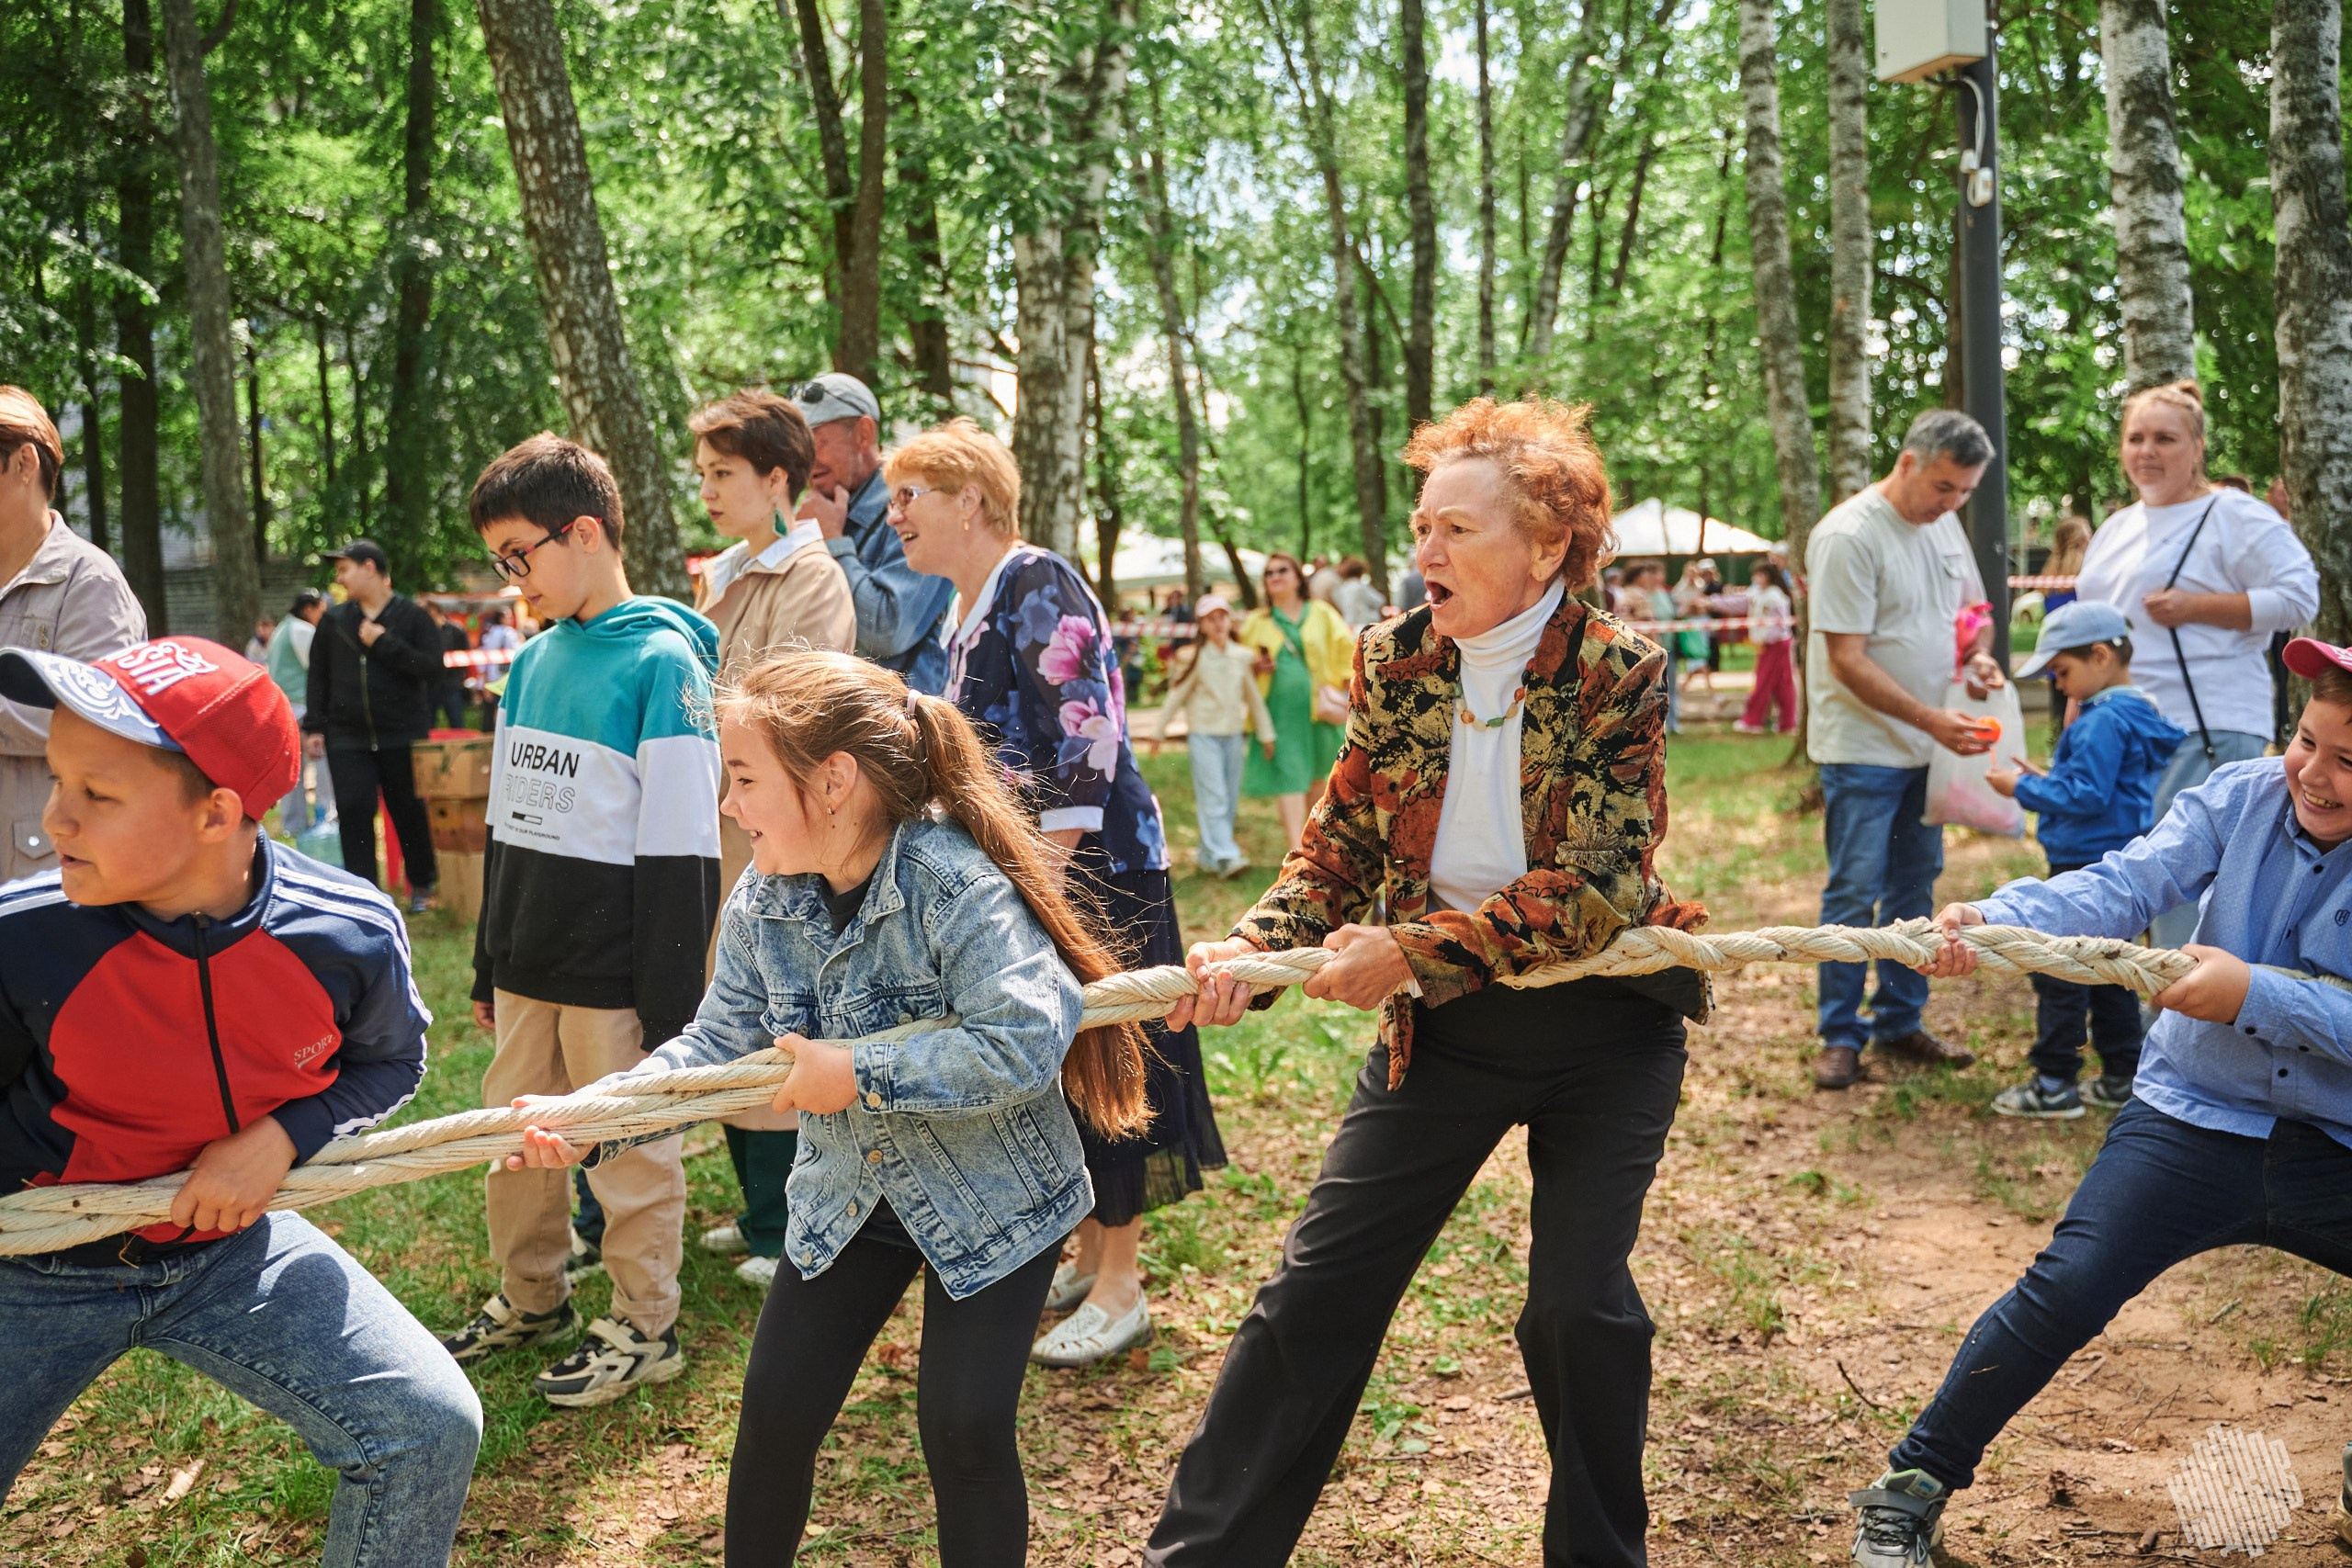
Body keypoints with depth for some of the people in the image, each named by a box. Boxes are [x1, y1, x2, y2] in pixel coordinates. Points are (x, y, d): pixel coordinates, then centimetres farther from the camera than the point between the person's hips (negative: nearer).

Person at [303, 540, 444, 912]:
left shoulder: (413, 617, -3)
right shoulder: (334, 620, 8)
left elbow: (433, 669, -13)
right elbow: (318, 677, 12)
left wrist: (383, 643, -17)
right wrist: (314, 726, 6)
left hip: (403, 737, -2)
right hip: (347, 738, 3)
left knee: (409, 812, 7)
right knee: (354, 812, -4)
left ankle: (422, 884, 26)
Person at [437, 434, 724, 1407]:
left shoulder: (662, 661, -14)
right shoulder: (532, 662, 10)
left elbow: (681, 850, -16)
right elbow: (507, 826, 17)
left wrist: (669, 1004, -16)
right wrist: (488, 966, 18)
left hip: (616, 977, -7)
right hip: (530, 966, 7)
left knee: (632, 1151, 6)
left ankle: (646, 1327, 24)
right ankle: (531, 1298, 38)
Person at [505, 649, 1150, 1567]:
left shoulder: (959, 887, -28)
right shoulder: (761, 906, -6)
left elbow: (1026, 1044, -37)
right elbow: (719, 1046, 0)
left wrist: (860, 1076, -31)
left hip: (992, 1196, -6)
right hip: (848, 1191, 6)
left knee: (962, 1426, -7)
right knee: (775, 1414, 8)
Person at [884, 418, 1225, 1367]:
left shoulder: (1039, 586, -14)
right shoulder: (970, 617, 15)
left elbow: (1084, 735, -21)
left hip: (1091, 864, -9)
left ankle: (1120, 1288, 11)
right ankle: (1085, 1255, 28)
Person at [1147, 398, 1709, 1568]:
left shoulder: (1617, 670, -15)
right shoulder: (1392, 659, -5)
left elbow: (1597, 887, -22)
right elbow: (1341, 848, 0)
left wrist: (1411, 950, -27)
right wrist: (1253, 947, -19)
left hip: (1600, 1024, -3)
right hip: (1440, 1027, 3)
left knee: (1578, 1304, 2)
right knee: (1319, 1284, 3)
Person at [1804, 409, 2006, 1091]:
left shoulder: (1945, 524, 8)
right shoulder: (1848, 536, -16)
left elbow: (1973, 606, 22)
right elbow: (1847, 660, -19)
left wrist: (1979, 655, -1)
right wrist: (1930, 718, -26)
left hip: (1929, 747, 8)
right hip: (1862, 747, -8)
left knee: (1914, 885, 13)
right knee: (1854, 892, -4)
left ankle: (1900, 1022, 24)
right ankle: (1840, 1036, 7)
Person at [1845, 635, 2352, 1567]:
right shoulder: (2242, 797, -5)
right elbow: (2122, 887, -19)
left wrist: (2254, 994, -30)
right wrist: (1996, 918, -35)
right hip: (2197, 1122, -1)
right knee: (2065, 1290, -15)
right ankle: (1912, 1489, 0)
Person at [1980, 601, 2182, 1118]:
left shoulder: (2103, 722, -19)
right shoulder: (2134, 715, 12)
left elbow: (2087, 796, -22)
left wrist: (2024, 789, -13)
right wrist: (2044, 778, 14)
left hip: (2088, 867, -10)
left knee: (2058, 971, -3)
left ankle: (2055, 1084, 1)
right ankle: (2122, 1078, 22)